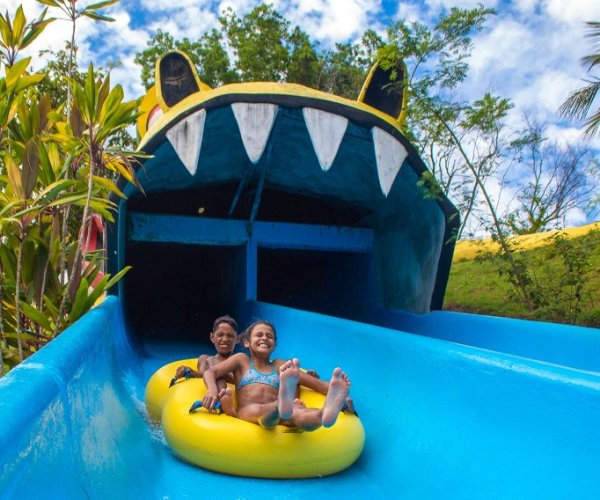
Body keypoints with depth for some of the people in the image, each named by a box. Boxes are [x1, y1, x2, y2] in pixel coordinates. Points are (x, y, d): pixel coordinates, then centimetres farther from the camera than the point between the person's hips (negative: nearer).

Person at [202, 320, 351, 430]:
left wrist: (333, 390, 0)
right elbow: (210, 372, 10)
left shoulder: (279, 365, 28)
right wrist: (213, 390, -15)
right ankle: (283, 405, -73)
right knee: (259, 411, -39)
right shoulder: (242, 359, 24)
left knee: (297, 411, -35)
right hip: (247, 414, -1)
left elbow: (315, 383, 20)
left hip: (276, 418, 2)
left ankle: (325, 413, -67)